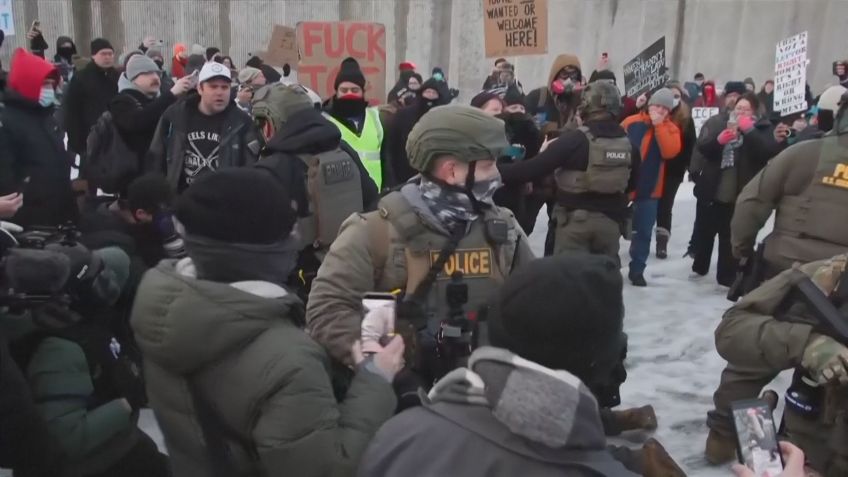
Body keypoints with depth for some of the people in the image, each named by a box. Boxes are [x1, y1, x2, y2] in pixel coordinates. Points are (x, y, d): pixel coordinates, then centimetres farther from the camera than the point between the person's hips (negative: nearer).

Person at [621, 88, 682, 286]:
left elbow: (670, 151, -16)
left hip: (649, 189, 1)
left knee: (644, 231, 7)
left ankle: (637, 270, 19)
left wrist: (658, 125, -18)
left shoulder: (671, 129, 2)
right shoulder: (631, 123, -3)